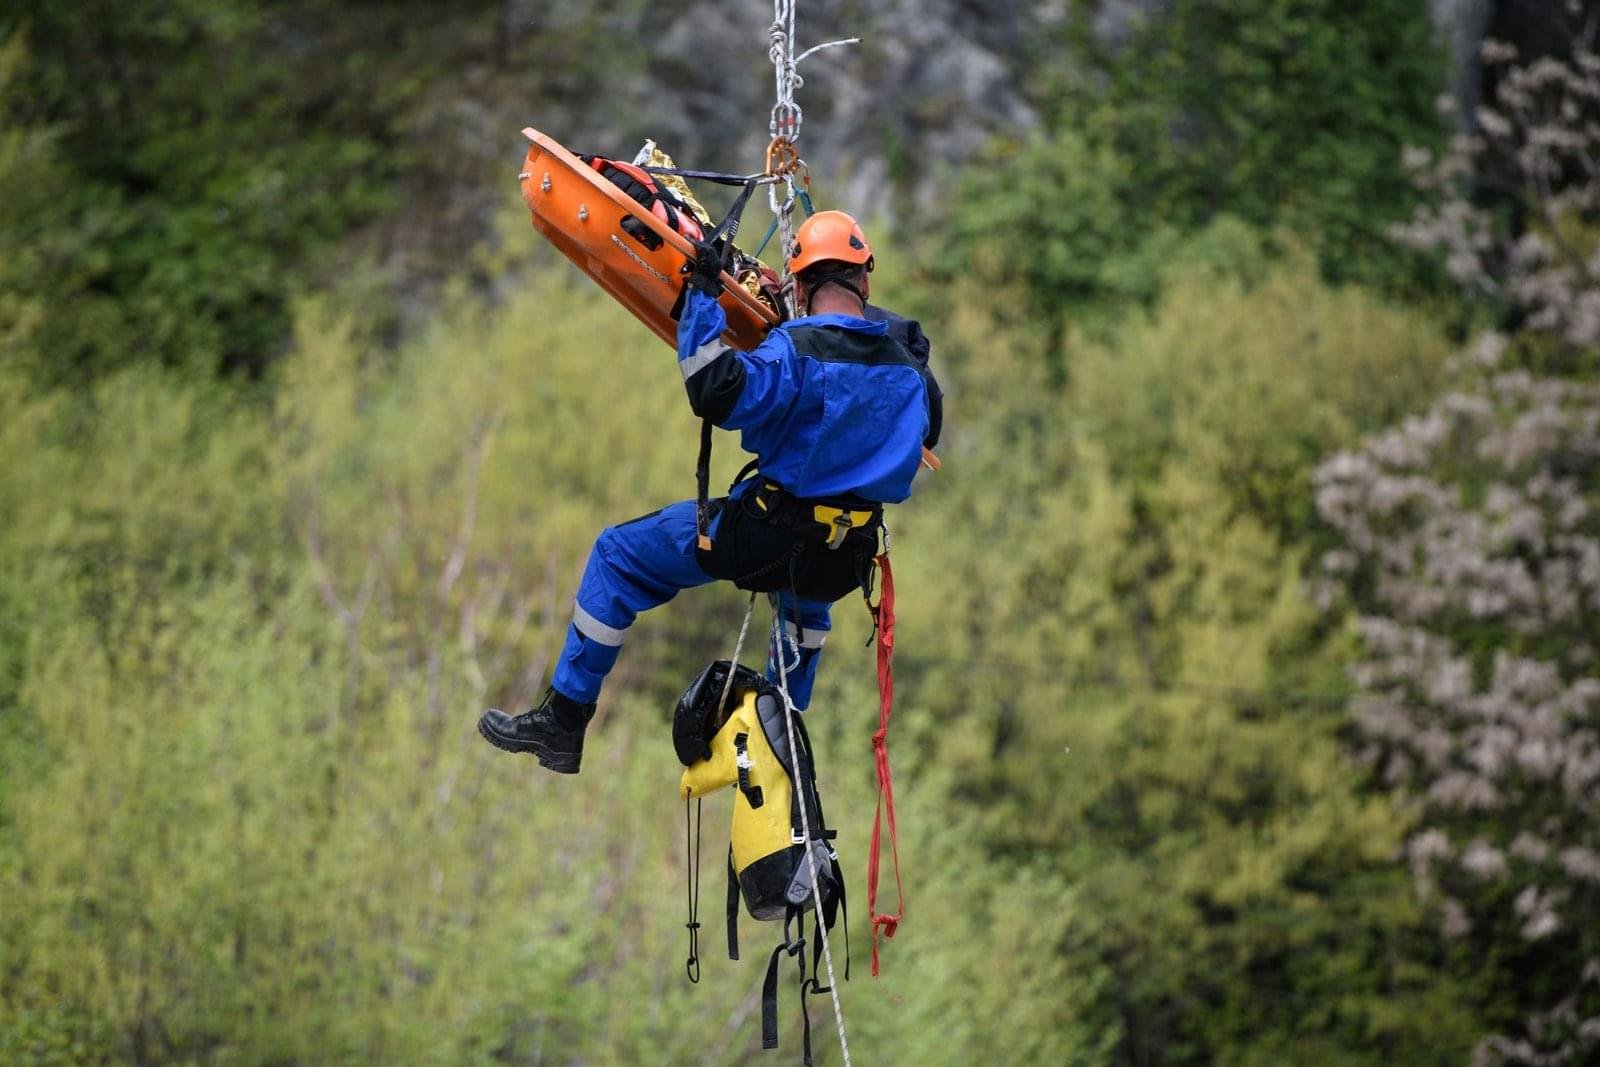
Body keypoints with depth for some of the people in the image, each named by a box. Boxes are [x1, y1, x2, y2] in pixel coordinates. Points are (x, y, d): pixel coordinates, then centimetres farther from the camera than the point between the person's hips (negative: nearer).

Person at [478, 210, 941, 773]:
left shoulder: (797, 349, -17)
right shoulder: (906, 357, 2)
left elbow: (718, 393, -30)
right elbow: (926, 430, 21)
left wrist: (701, 299, -21)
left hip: (768, 536, -6)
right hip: (847, 558, 6)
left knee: (617, 555, 11)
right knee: (805, 596, 44)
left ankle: (564, 721, 11)